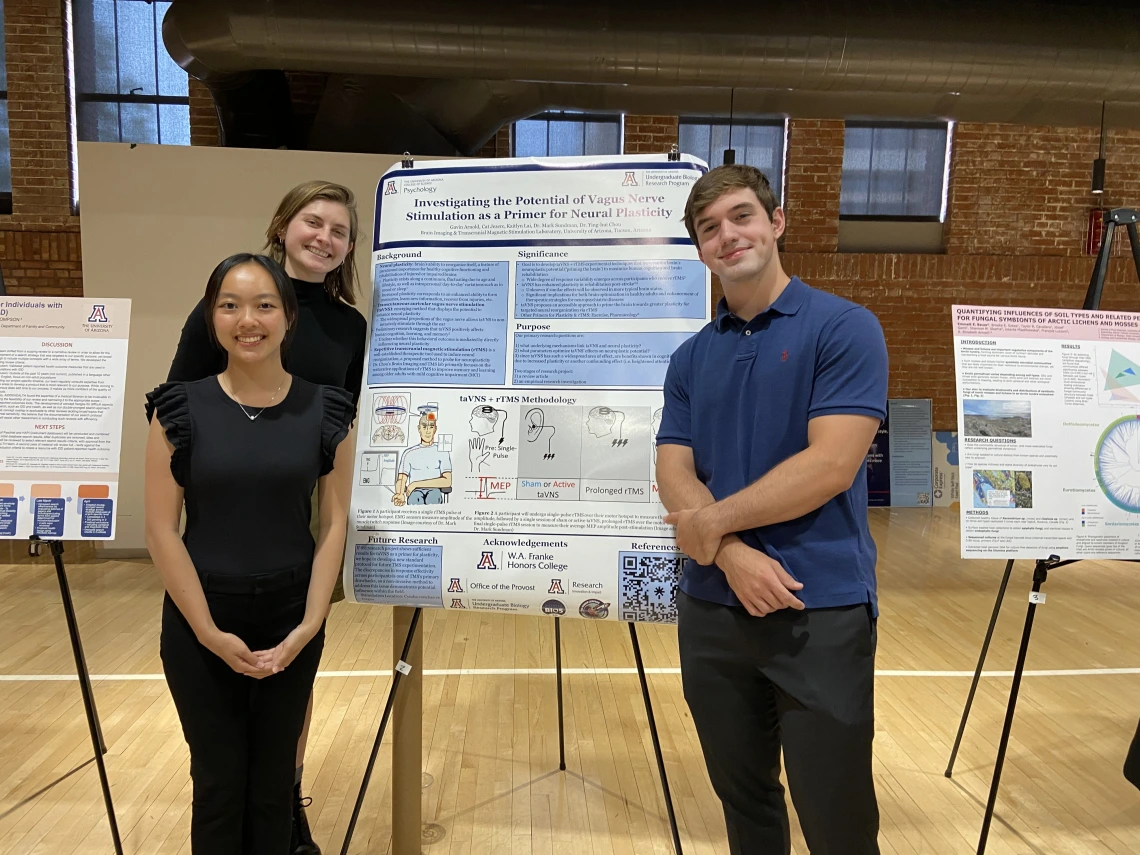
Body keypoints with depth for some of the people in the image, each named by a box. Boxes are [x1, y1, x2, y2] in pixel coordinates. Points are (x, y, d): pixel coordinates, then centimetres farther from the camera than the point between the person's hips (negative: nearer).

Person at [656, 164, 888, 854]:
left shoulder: (845, 327, -6)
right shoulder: (691, 358, 10)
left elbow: (830, 465, -16)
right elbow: (675, 472, 1)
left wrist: (715, 522, -10)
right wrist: (734, 556, -16)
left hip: (822, 609, -5)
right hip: (712, 609, 5)